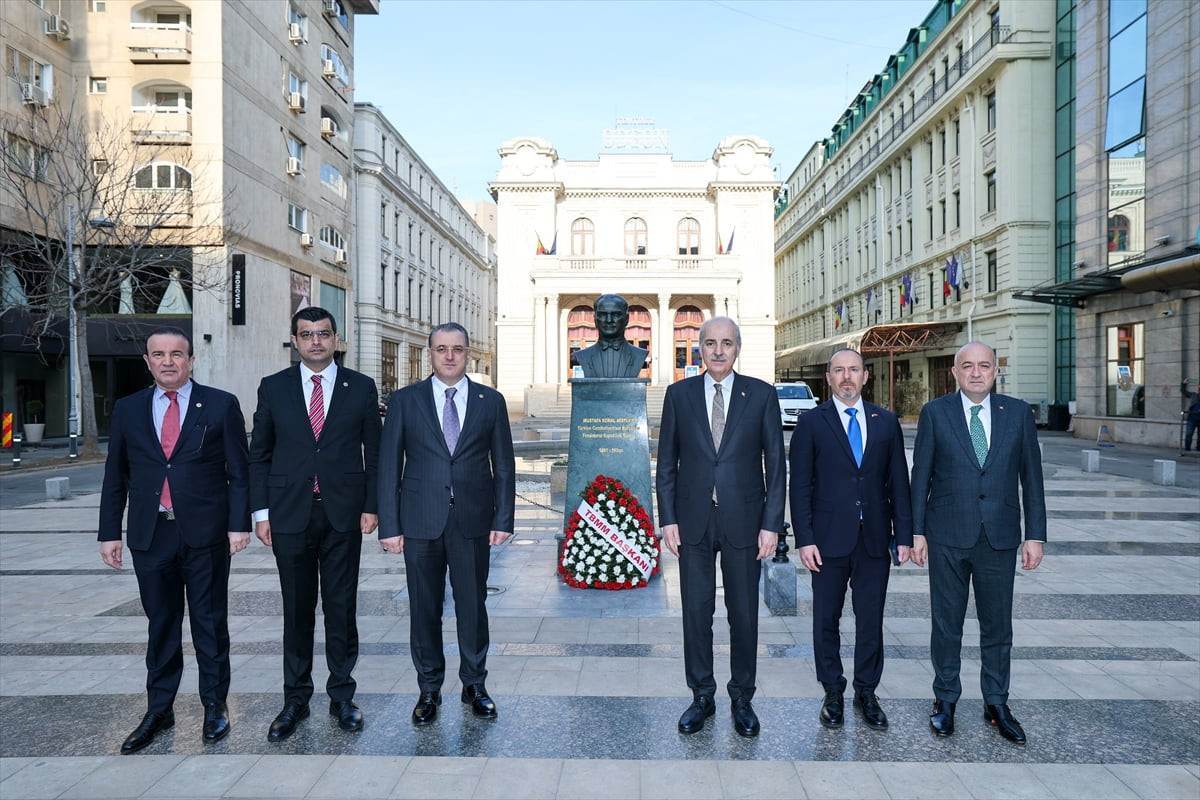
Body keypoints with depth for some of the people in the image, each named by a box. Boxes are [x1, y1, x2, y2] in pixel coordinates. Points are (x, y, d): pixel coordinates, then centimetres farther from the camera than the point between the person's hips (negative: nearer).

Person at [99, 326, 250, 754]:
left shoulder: (221, 405, -1)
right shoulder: (127, 409, 8)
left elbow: (238, 471, -2)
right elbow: (115, 477, 11)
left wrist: (239, 524, -9)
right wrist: (109, 533, 7)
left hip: (206, 533, -3)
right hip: (150, 535, 3)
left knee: (210, 623, 8)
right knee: (160, 624, 13)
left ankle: (215, 705, 23)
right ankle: (159, 710, 28)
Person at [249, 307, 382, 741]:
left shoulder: (361, 387, 3)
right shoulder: (273, 387, 5)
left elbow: (374, 452, 5)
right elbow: (259, 454, 7)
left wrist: (371, 506, -1)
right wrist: (261, 511, 1)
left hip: (343, 513, 0)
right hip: (290, 514, 1)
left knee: (342, 608, 8)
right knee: (296, 610, 9)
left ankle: (342, 695, 23)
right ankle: (295, 700, 23)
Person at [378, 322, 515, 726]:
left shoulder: (491, 401, 5)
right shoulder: (404, 400, 3)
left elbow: (504, 465, 6)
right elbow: (389, 466, 2)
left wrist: (503, 519, -1)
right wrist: (389, 525, -3)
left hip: (473, 521, 0)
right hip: (421, 522, 0)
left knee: (473, 605, 9)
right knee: (424, 609, 9)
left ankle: (475, 684, 27)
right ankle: (429, 689, 26)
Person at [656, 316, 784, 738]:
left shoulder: (761, 394, 0)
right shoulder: (679, 394, 3)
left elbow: (775, 463, 0)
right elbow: (667, 462, 5)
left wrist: (771, 524, -5)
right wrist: (668, 519, -1)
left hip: (743, 521, -1)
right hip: (693, 521, 1)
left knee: (744, 615, 9)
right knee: (696, 612, 9)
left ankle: (742, 699, 28)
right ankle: (702, 696, 27)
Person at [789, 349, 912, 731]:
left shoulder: (886, 422, 7)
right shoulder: (810, 423, -1)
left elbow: (898, 482, 7)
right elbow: (800, 486, -3)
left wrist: (903, 535, 2)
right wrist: (804, 539, -9)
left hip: (874, 540, 2)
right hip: (828, 541, -2)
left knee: (871, 621, 10)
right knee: (826, 619, 9)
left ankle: (866, 692, 27)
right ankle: (833, 693, 25)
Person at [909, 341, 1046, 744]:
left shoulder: (1018, 412, 3)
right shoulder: (934, 412, -1)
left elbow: (1031, 476, 5)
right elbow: (921, 476, 0)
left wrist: (1035, 535, 1)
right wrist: (917, 531, -3)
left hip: (1000, 537, 2)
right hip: (947, 537, -1)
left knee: (998, 624, 12)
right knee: (946, 623, 9)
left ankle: (996, 704, 28)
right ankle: (945, 699, 25)